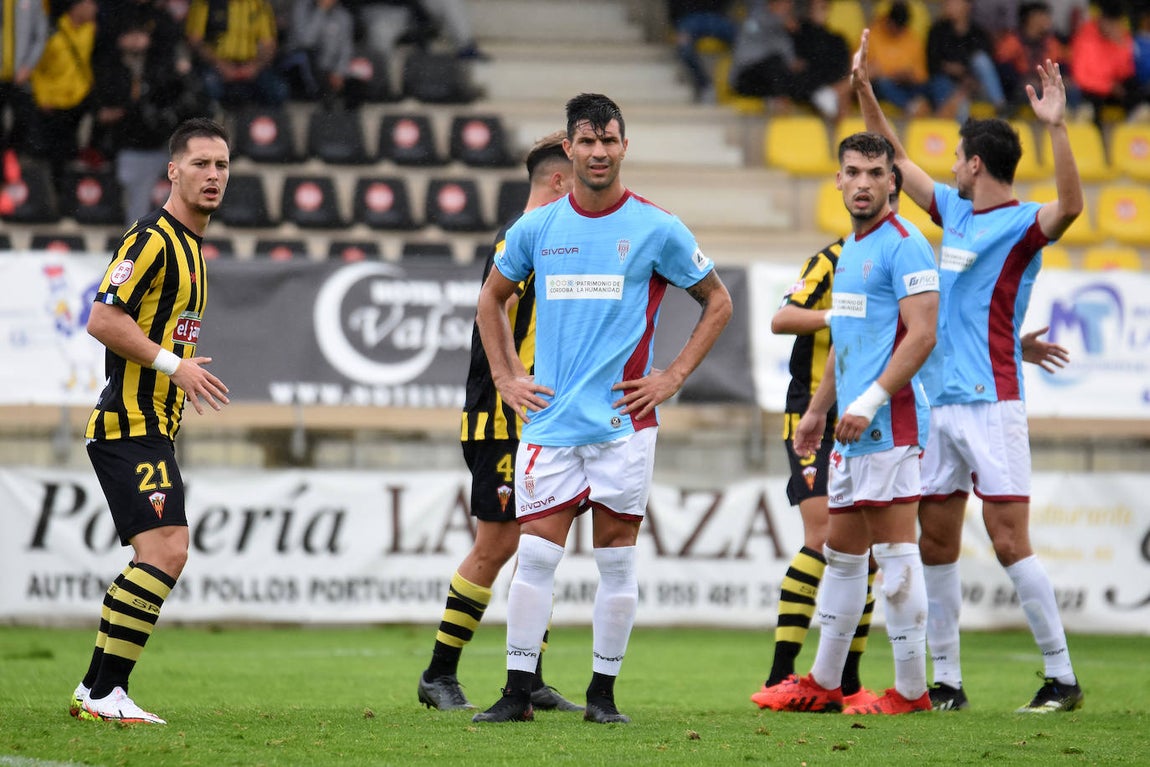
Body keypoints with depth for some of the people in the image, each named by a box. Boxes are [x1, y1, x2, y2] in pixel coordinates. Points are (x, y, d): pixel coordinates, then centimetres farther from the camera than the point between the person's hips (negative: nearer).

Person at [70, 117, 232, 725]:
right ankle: (99, 691, -15)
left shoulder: (187, 244, 19)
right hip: (130, 427, -10)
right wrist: (173, 364, -20)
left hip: (151, 429, 10)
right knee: (164, 551, -18)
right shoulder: (153, 238, -12)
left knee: (164, 556, 8)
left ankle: (99, 691, 10)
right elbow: (103, 320, -20)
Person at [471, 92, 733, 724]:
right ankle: (517, 692, 0)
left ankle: (603, 692, 9)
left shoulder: (656, 229, -1)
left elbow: (718, 302, 8)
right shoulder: (537, 228, 6)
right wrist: (505, 377, 12)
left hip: (622, 422, -2)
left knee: (616, 559, 1)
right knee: (535, 555, -2)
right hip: (549, 422, 2)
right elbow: (491, 297, 22)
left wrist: (673, 377, 0)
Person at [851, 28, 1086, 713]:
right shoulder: (955, 211, 15)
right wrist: (865, 90, 25)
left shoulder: (1020, 224, -8)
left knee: (1009, 541, -11)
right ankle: (947, 683, 13)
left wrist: (1058, 128, -37)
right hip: (939, 401, 8)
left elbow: (1069, 206, -29)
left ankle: (1062, 676, -7)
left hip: (991, 402, -8)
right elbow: (896, 162, 28)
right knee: (936, 544, 7)